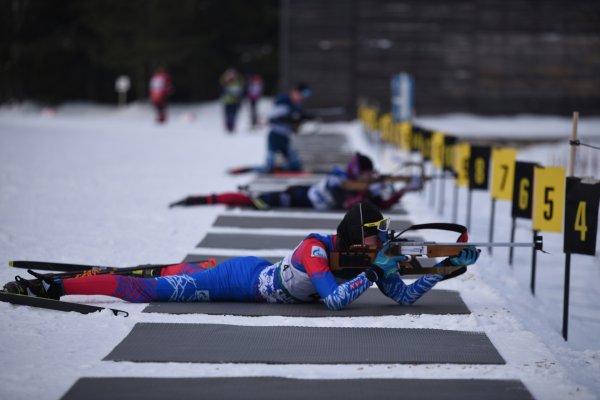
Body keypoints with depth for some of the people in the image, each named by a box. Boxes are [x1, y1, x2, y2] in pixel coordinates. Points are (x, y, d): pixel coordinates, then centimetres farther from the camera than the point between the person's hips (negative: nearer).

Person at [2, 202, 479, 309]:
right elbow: (334, 301, -39)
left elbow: (405, 297, -5)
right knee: (150, 290, -5)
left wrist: (446, 270, -15)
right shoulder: (316, 248, -29)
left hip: (257, 273, 8)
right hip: (244, 280, -7)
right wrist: (372, 274, -32)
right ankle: (51, 287, -1)